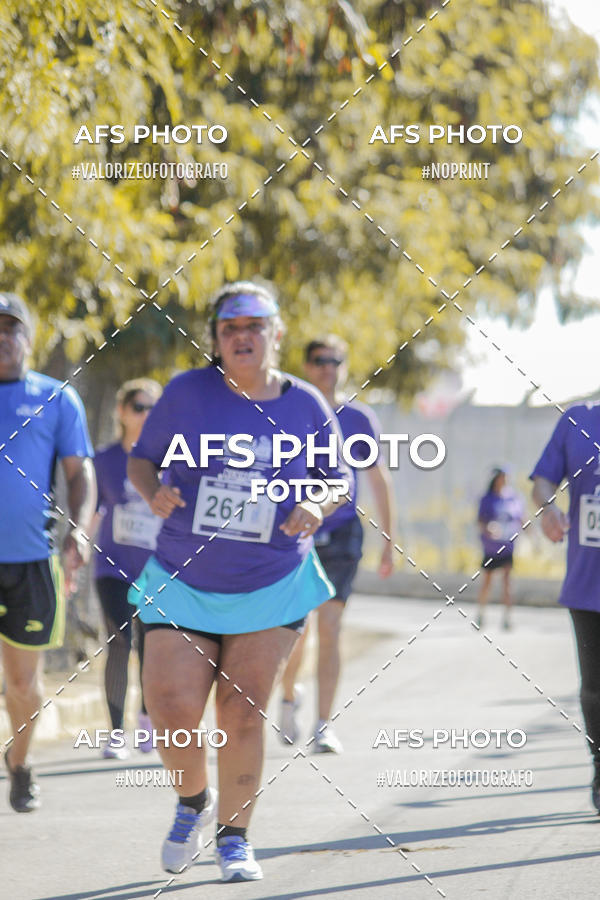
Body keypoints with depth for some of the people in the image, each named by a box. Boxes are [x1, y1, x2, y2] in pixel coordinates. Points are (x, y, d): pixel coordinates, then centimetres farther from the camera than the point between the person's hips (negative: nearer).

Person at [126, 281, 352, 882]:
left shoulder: (305, 406, -1)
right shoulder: (187, 393, -4)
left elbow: (340, 477, 11)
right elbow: (141, 459, 5)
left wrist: (319, 508, -11)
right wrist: (153, 493, -17)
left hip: (273, 589, 0)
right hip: (182, 585, 0)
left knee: (243, 714, -4)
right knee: (172, 711, -10)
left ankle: (234, 838, 13)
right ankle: (194, 800, 21)